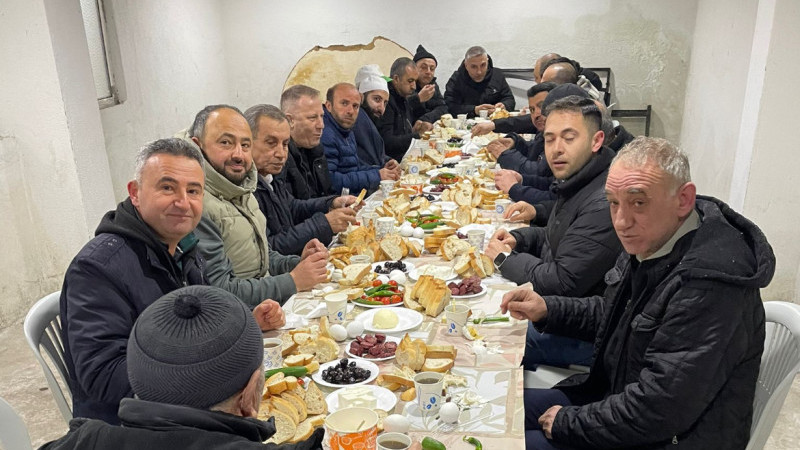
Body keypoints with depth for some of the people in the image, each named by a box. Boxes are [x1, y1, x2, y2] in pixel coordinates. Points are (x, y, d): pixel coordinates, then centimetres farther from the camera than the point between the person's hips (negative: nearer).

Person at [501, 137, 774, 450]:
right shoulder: (650, 240, -3)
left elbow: (659, 409, -30)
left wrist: (568, 422, -17)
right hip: (617, 394, 8)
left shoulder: (709, 285, -32)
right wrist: (546, 310, -2)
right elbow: (610, 314, 14)